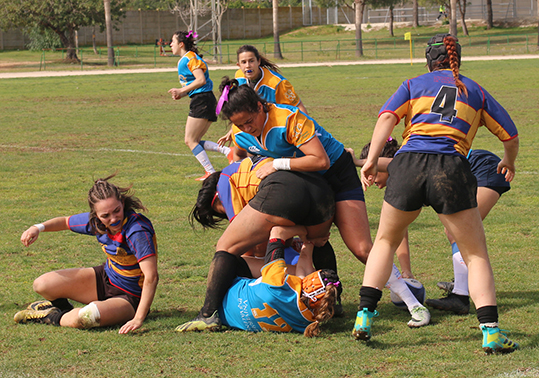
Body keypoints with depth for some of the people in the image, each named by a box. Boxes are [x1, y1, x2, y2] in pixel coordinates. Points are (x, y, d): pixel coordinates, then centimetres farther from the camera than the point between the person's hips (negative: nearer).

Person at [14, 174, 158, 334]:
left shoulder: (137, 230, -32)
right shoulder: (95, 221, -10)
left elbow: (151, 277, -38)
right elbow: (65, 221, 13)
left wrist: (138, 319, -44)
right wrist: (39, 227, -6)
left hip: (129, 297, -7)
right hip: (105, 278, 7)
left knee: (84, 318, -36)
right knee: (42, 285, -4)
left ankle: (54, 317, -1)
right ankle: (62, 306, 30)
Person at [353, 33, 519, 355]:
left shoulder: (414, 84, 21)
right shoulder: (475, 91, 23)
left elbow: (387, 117, 3)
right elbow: (510, 136, 24)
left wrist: (372, 160, -1)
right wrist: (509, 163, 44)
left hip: (408, 164, 1)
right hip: (452, 171, -1)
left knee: (386, 241, 23)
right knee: (476, 255, 9)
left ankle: (365, 315, 12)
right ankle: (491, 331, -7)